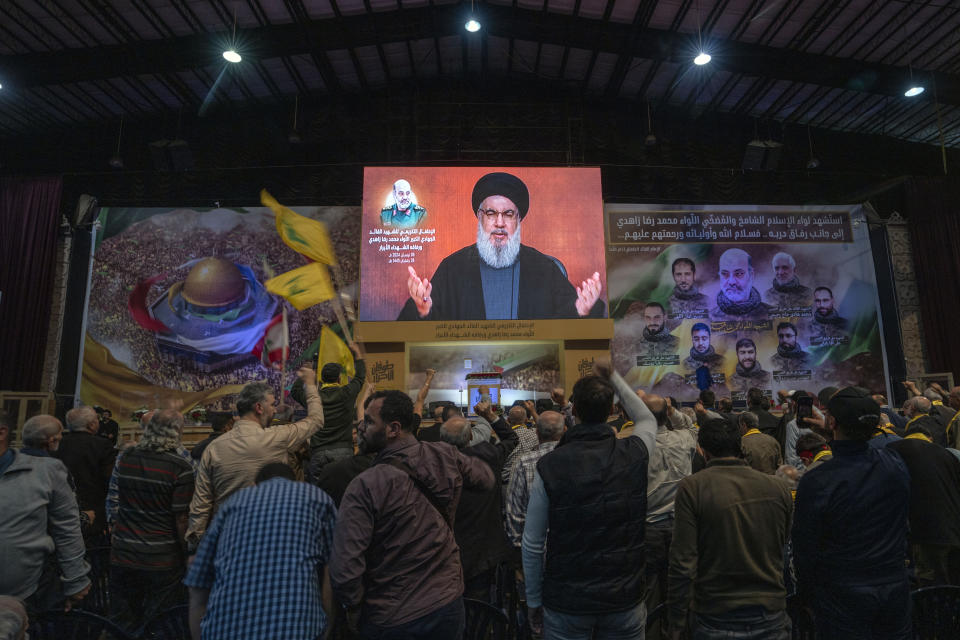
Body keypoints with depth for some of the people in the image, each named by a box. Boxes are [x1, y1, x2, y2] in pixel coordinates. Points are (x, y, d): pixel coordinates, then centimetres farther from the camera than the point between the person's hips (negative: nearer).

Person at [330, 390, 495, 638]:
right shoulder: (446, 457, -12)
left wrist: (354, 608, -6)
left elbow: (345, 569, -25)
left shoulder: (366, 486, -26)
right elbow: (488, 479, 7)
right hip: (449, 605, 4)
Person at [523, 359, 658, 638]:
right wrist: (613, 377, 15)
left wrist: (533, 600, 5)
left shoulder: (549, 465, -16)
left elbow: (532, 544, -9)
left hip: (565, 603, -1)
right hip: (626, 599, 2)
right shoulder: (635, 454, -11)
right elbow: (648, 420, 15)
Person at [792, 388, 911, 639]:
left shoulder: (815, 482, -24)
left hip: (843, 597, -4)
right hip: (895, 587, 5)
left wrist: (807, 595, 2)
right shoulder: (896, 463, -10)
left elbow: (804, 549, -14)